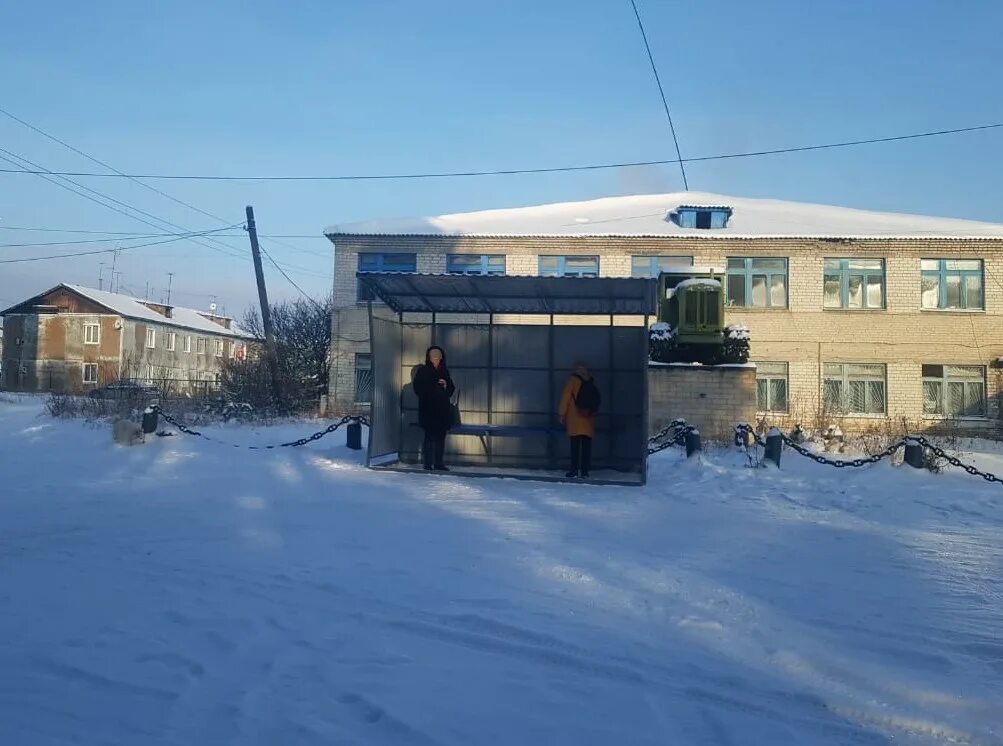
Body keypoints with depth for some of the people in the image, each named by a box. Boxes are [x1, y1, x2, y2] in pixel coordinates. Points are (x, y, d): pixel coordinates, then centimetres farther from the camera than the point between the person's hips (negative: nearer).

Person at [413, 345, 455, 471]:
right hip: (428, 409, -5)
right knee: (429, 436, -8)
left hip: (443, 409, 5)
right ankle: (427, 464, -3)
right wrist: (435, 387, -13)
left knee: (441, 436, 5)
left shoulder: (444, 371, 14)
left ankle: (438, 463, 12)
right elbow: (418, 389, -5)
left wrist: (446, 386, -5)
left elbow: (451, 389, 17)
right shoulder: (423, 371, 1)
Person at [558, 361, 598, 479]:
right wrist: (591, 413, 15)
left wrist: (562, 414, 0)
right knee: (586, 446, 3)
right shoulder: (591, 382, 11)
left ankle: (574, 470, -4)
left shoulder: (573, 380, -1)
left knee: (575, 446, -2)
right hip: (588, 419, 3)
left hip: (575, 418, -3)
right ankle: (585, 471, 1)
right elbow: (596, 401, 11)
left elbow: (566, 397, -4)